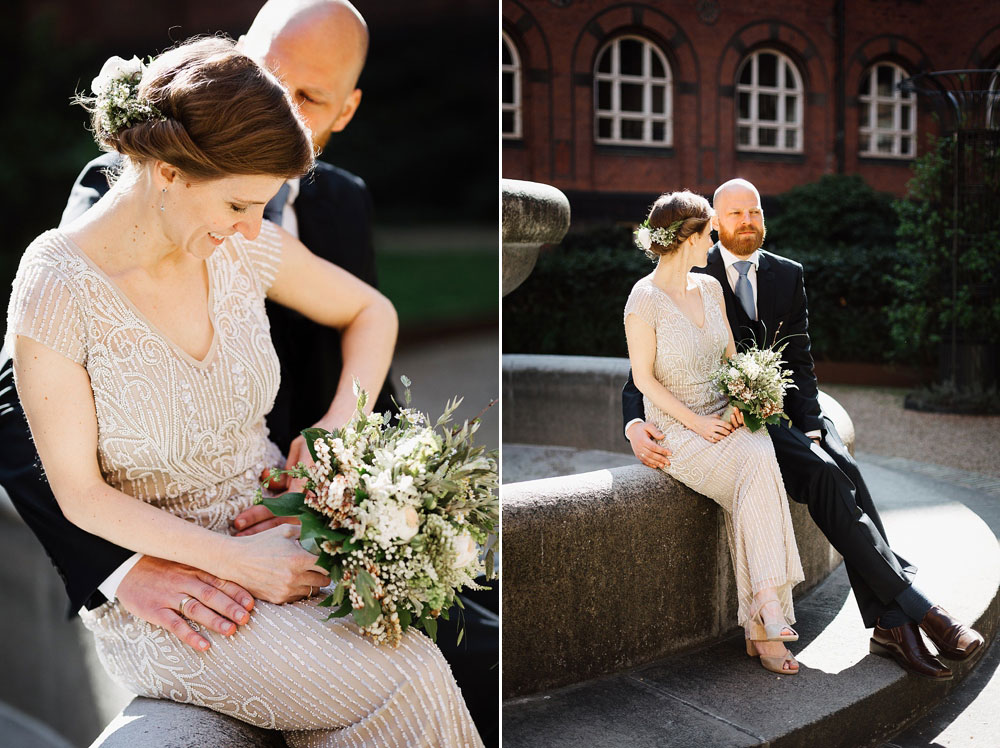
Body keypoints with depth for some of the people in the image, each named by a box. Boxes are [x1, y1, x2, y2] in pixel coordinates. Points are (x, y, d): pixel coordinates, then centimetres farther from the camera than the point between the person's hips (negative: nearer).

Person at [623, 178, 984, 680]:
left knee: (842, 466, -26)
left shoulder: (788, 275, 13)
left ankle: (888, 624, -27)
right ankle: (915, 607, -26)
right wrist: (635, 424, -23)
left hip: (786, 408, 4)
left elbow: (799, 361, 9)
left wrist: (809, 425, -9)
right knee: (822, 474, -27)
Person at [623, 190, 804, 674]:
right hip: (676, 429, -5)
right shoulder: (644, 300, -9)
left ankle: (761, 625, -24)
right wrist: (696, 422, -15)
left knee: (759, 459, -26)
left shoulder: (710, 288, 11)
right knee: (756, 467, -30)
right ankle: (767, 611, -27)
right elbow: (644, 378, -8)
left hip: (724, 420, 5)